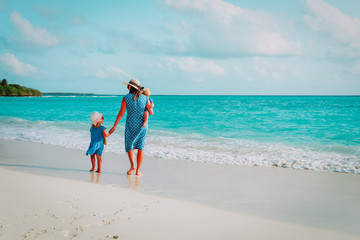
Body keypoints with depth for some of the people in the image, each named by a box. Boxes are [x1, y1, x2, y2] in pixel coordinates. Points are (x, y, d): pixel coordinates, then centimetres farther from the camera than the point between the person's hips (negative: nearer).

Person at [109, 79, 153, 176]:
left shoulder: (126, 98, -10)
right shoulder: (145, 98, -5)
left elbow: (121, 114, -11)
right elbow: (151, 113, 1)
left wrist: (114, 127, -5)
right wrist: (150, 106, 23)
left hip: (131, 125, -1)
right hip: (142, 126, 2)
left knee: (130, 147, 12)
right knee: (140, 148, 10)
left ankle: (132, 165, -13)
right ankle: (138, 170, 7)